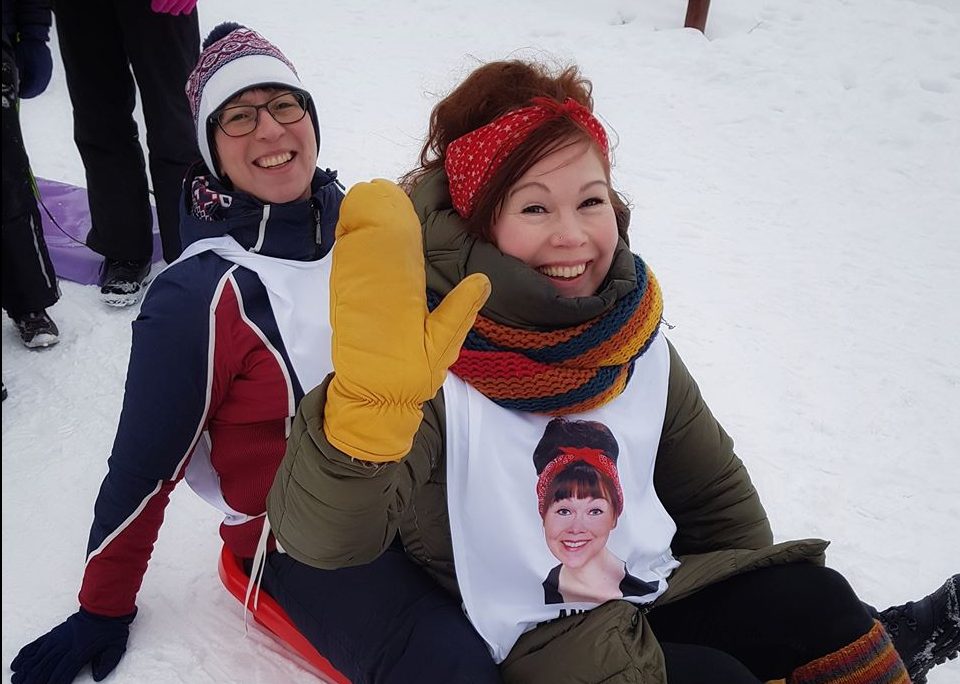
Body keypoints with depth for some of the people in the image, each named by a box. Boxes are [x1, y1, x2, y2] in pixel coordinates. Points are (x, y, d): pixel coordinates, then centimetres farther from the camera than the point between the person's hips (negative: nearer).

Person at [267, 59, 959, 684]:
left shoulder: (633, 335, -3)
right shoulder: (436, 364, -24)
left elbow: (716, 492, 12)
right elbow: (320, 536, -38)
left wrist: (759, 605, 12)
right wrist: (371, 398, -57)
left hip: (657, 588, 6)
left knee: (812, 600, -8)